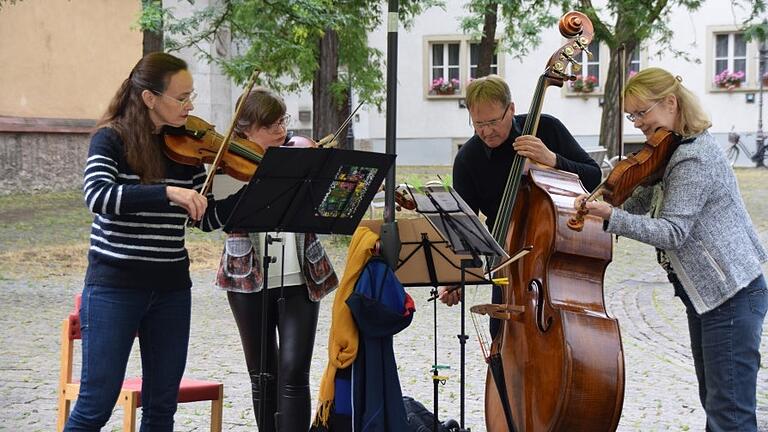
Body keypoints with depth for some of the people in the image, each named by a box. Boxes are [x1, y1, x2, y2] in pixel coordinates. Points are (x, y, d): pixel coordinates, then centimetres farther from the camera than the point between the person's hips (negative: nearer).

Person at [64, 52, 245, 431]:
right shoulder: (112, 139, -7)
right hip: (114, 285, -5)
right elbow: (97, 197, -25)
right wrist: (168, 193, -34)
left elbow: (207, 218, 7)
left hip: (171, 287, 5)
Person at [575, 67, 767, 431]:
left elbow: (672, 233, -26)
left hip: (732, 298, -11)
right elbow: (647, 200, 17)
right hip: (707, 295, 11)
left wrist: (612, 217, -35)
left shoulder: (694, 158, -21)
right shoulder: (677, 150, 10)